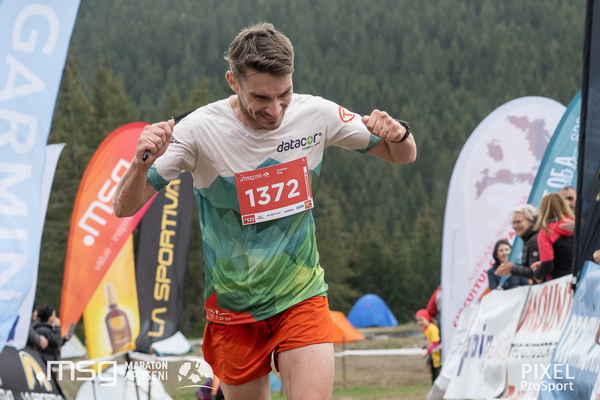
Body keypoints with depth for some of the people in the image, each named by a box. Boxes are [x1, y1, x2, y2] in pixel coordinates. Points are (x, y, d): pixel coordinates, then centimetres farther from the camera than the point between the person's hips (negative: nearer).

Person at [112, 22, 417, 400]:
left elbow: (403, 156, 5)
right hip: (234, 310, -1)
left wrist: (398, 132, -20)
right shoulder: (200, 130, -16)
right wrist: (142, 162, -36)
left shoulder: (316, 114, -9)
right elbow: (124, 208, -15)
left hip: (303, 296, 1)